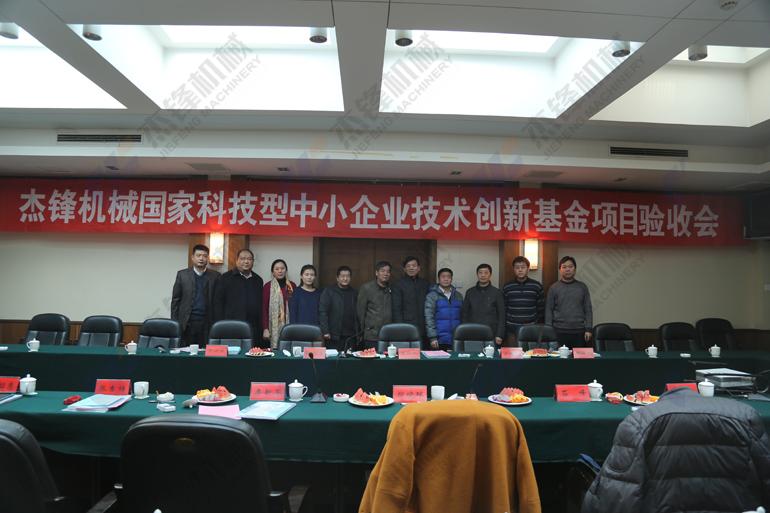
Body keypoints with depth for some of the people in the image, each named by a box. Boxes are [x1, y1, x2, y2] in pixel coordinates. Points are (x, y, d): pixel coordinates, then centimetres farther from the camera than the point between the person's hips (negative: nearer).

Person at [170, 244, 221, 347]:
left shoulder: (215, 276, 5)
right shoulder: (182, 274, 7)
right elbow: (175, 300, 7)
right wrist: (175, 323, 2)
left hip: (207, 323, 0)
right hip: (186, 323, 1)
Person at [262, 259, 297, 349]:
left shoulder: (292, 286, 8)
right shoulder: (268, 286, 0)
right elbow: (264, 308, -1)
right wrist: (265, 328, -8)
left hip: (290, 325, 2)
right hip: (274, 326, -2)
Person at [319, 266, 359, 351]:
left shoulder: (354, 293, 11)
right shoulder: (328, 292, 1)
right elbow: (322, 312, -4)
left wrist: (358, 332, 7)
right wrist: (325, 332, -11)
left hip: (351, 336, 3)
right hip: (334, 337, -3)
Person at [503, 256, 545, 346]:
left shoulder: (537, 286, 3)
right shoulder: (507, 287, 5)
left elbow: (541, 309, 6)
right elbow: (503, 310, 8)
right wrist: (503, 330, 4)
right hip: (512, 330, 1)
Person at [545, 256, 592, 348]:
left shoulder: (582, 287, 8)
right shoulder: (554, 288, 4)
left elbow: (588, 309, 7)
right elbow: (549, 310, 3)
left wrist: (588, 329, 0)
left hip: (579, 332, 1)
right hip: (559, 332, -1)